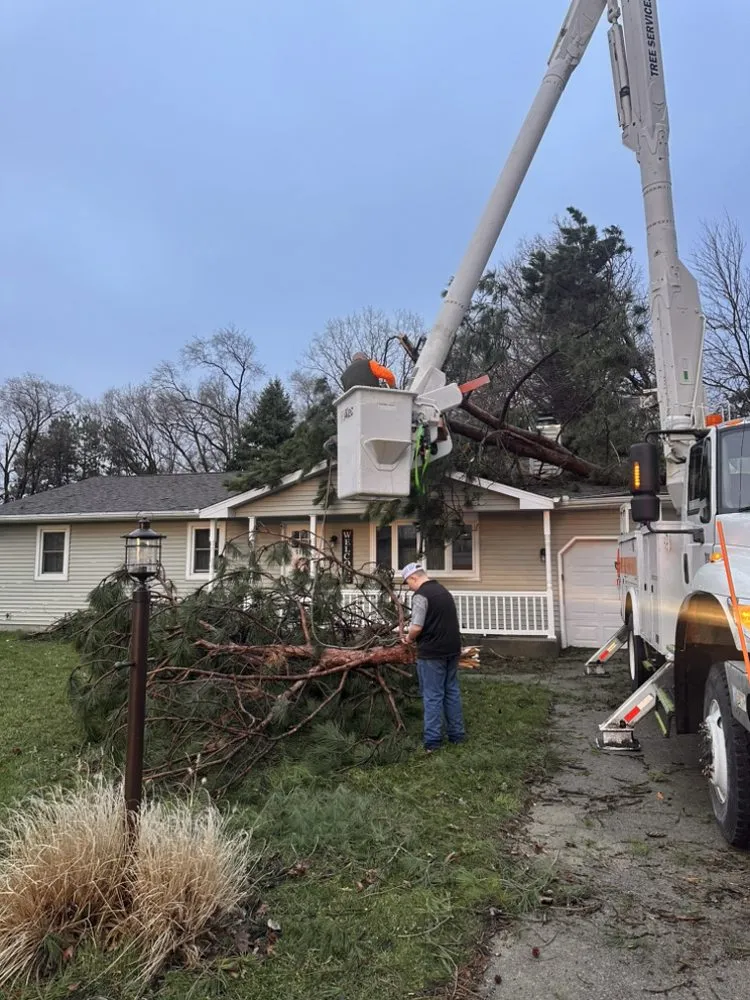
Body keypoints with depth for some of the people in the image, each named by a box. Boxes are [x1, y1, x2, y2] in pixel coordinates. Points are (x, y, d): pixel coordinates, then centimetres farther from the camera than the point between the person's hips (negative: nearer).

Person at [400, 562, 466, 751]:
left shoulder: (421, 595, -13)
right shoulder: (444, 591, 15)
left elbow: (417, 627, -20)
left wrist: (409, 638, -1)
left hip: (432, 652, -8)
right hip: (452, 649, 8)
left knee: (432, 696, -2)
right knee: (452, 691, 15)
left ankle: (432, 740, 3)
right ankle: (457, 734, 21)